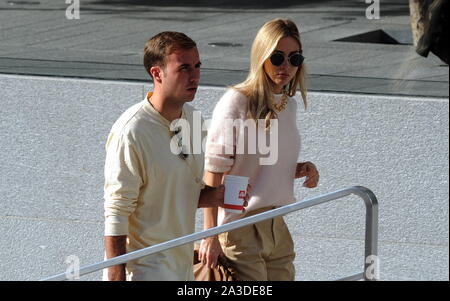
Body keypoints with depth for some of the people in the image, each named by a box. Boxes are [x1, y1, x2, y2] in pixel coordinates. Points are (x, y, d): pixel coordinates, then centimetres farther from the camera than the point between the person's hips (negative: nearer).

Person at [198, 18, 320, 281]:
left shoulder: (289, 104, 10)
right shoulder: (237, 102, -13)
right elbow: (213, 174, -15)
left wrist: (302, 169, 2)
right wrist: (210, 236, -19)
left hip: (277, 227, 8)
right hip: (239, 228, -8)